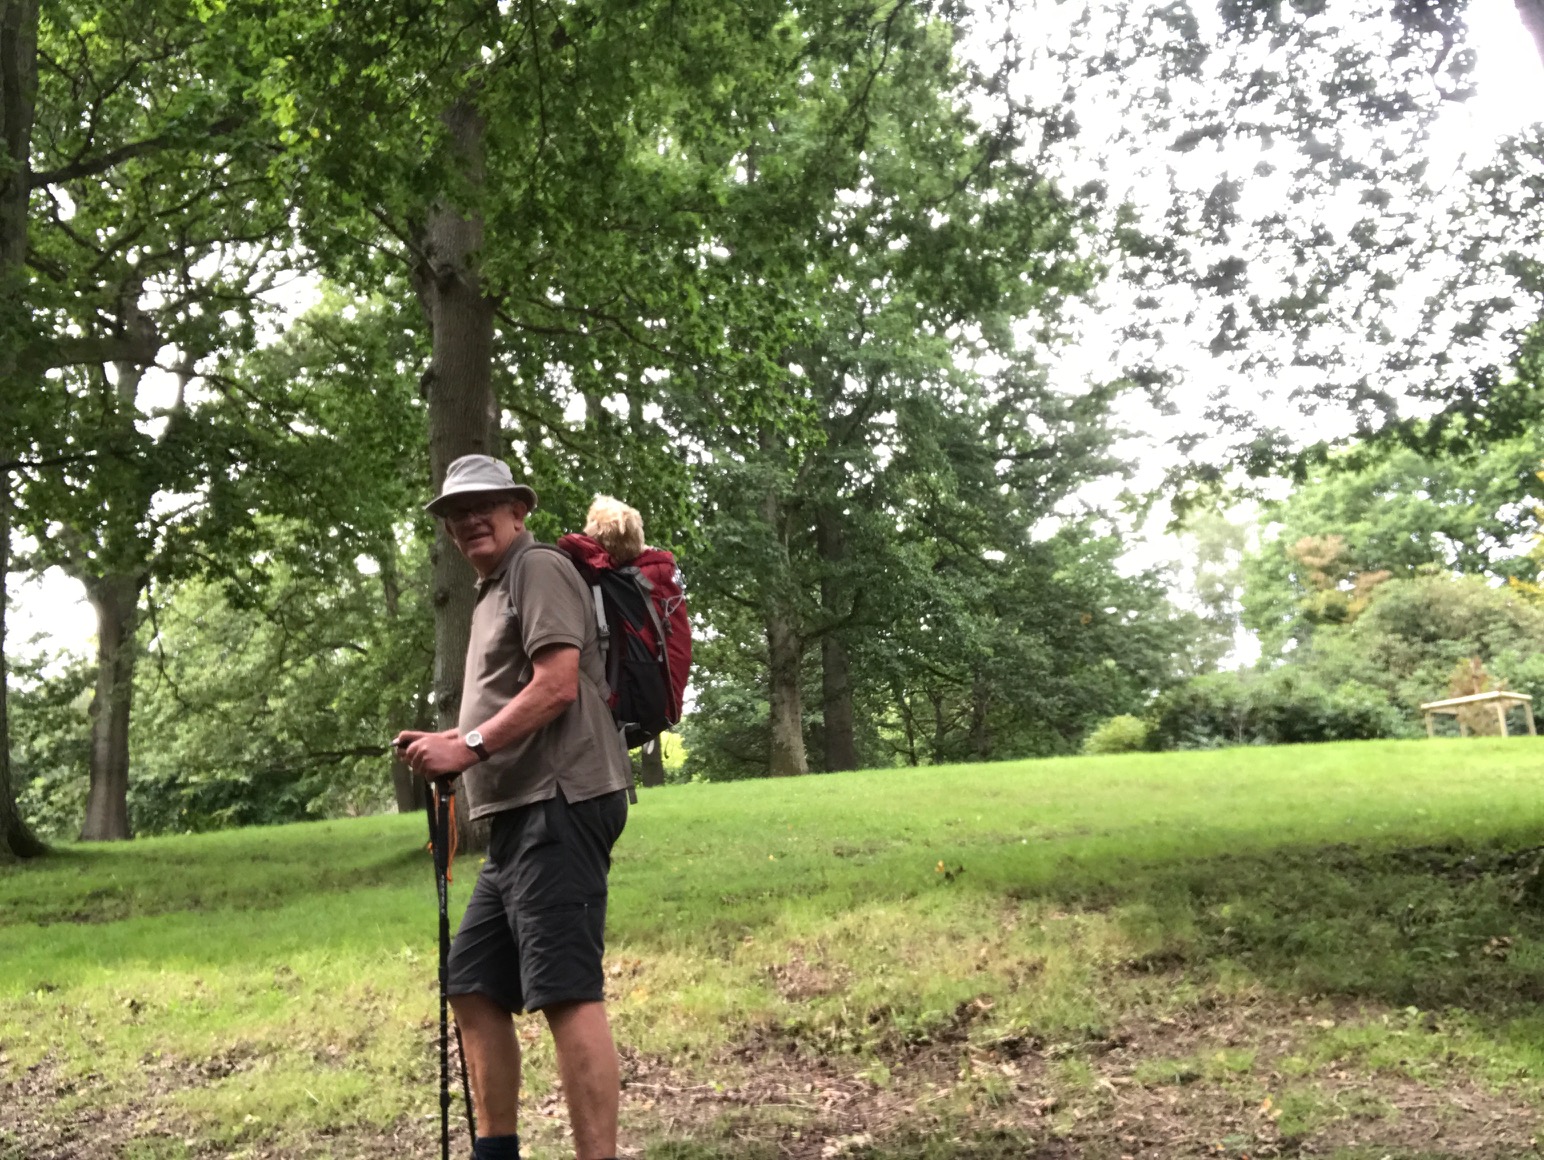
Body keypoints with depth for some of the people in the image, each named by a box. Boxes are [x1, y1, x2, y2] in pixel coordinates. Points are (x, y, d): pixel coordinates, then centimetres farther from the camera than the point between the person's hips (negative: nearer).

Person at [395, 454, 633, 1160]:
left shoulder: (539, 570, -3)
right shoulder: (492, 595, 26)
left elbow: (558, 686, -16)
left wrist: (468, 746, -15)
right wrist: (446, 744, 15)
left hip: (558, 804, -10)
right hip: (519, 814, 10)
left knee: (566, 991, -13)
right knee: (473, 986, 12)